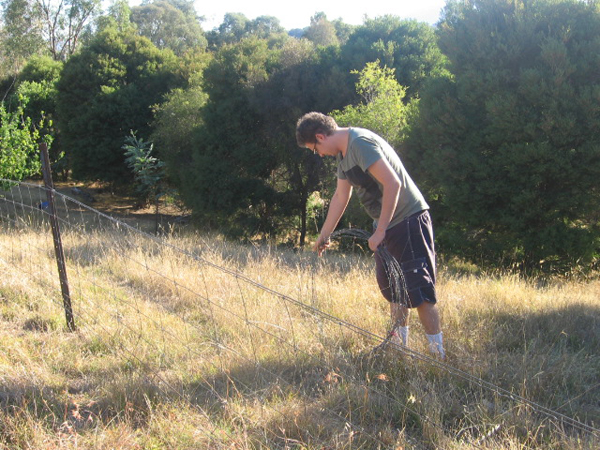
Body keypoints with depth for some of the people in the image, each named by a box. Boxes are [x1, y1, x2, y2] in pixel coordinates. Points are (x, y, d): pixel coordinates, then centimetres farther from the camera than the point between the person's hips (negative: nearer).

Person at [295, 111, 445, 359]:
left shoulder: (361, 143, -20)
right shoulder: (343, 153, 12)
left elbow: (393, 184, -27)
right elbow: (340, 196, 23)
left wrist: (380, 231, -24)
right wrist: (324, 235, 28)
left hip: (408, 219, -10)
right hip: (385, 225, 10)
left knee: (418, 289, -9)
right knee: (392, 287, 16)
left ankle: (438, 354, -4)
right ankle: (399, 345, 28)